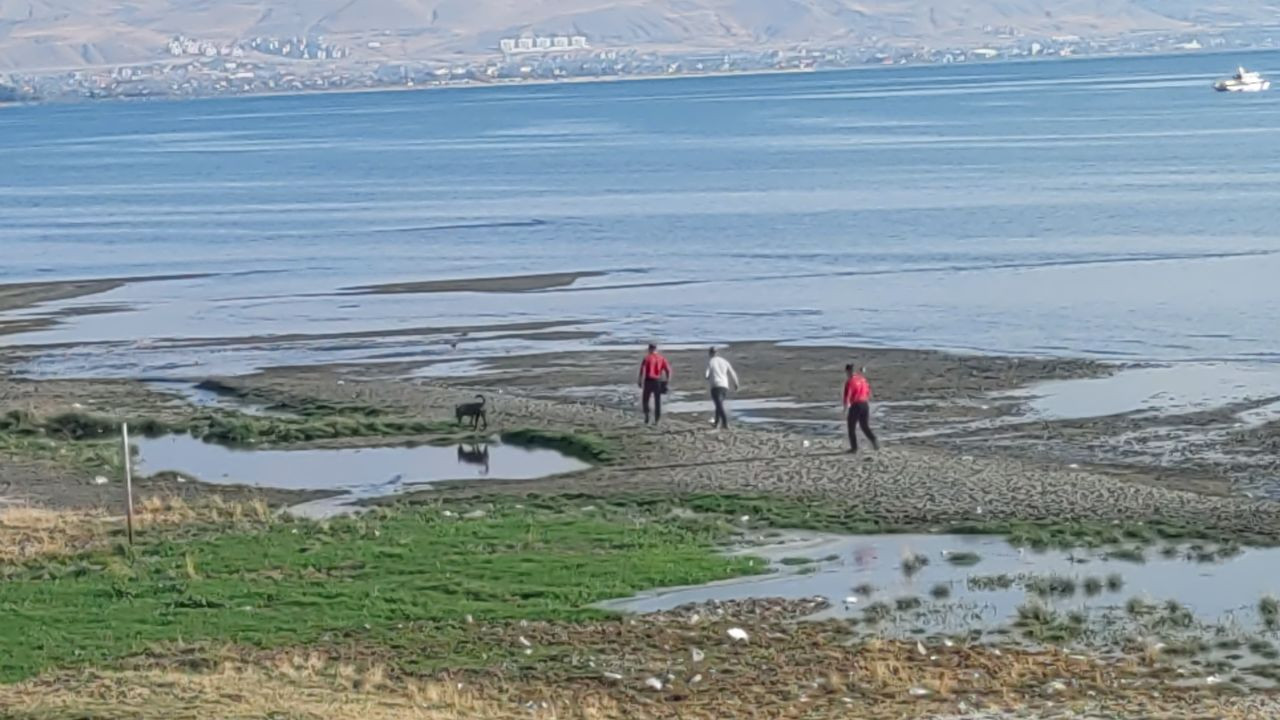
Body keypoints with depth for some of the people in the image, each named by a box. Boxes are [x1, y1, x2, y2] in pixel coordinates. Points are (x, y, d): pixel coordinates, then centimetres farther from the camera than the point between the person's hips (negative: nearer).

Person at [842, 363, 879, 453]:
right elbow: (869, 393, 15)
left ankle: (854, 447, 6)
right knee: (865, 426, 16)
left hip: (855, 405, -6)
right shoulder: (863, 379, 9)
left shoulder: (850, 382, -11)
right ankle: (874, 440, -5)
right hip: (865, 405, 6)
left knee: (852, 428, 7)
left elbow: (847, 396, -15)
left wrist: (846, 410, -13)